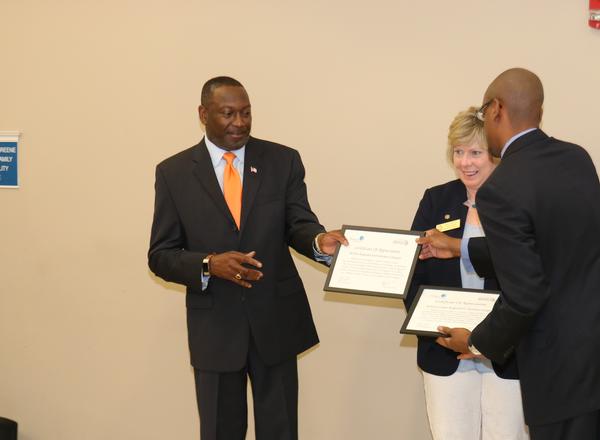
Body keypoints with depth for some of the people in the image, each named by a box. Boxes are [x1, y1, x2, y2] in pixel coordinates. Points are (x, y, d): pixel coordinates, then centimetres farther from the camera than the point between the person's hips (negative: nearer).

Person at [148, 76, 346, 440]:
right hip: (214, 326, 0)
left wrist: (318, 240, -31)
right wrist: (209, 264, -21)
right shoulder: (174, 172, -2)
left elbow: (297, 224, -7)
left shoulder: (284, 161, 0)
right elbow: (161, 256, -3)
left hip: (276, 321, 1)